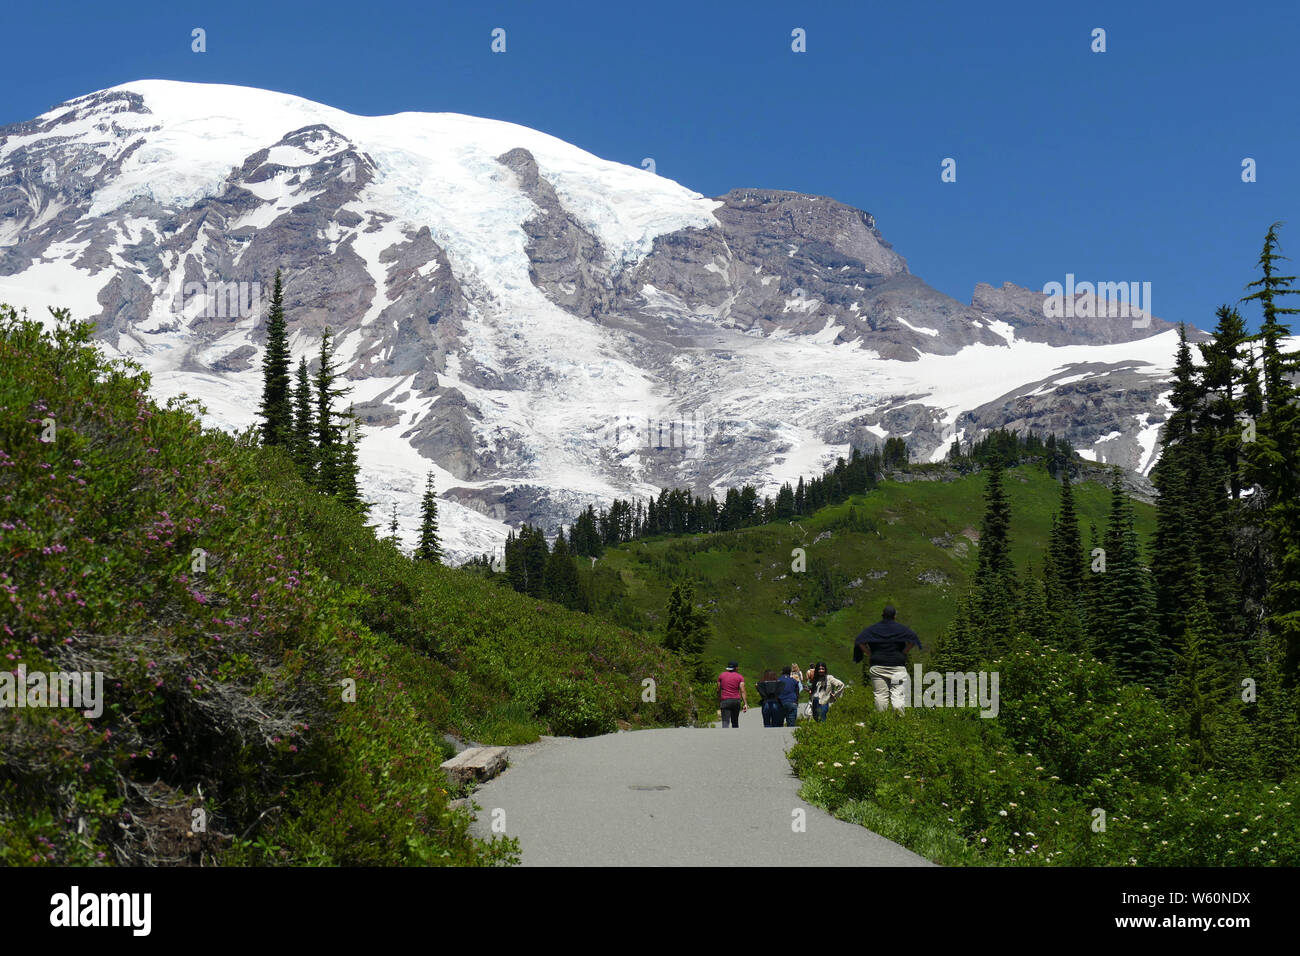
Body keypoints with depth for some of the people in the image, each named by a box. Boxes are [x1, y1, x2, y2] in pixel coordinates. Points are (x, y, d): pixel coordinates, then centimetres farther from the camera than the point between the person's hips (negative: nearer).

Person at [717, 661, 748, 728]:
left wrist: (719, 703, 19)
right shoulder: (740, 677, 3)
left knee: (725, 723, -10)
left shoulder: (721, 675, 7)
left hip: (725, 701, -1)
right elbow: (742, 691, -7)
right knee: (735, 722, 17)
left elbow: (718, 690, 9)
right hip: (736, 700, 1)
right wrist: (746, 704, -11)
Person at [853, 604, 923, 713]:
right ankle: (898, 710, -28)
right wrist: (903, 653, -3)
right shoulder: (901, 628, 2)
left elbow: (859, 641, -5)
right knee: (898, 693, -3)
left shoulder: (872, 629, 5)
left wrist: (869, 654, 1)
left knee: (880, 694, 4)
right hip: (897, 666, -1)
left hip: (877, 667, 1)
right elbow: (913, 638, -11)